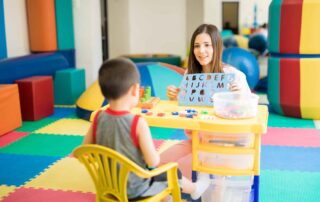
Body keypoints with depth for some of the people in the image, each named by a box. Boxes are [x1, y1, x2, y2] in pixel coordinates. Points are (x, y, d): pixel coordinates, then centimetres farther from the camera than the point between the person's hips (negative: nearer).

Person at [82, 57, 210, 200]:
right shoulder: (138, 123, -28)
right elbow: (153, 162, -24)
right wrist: (155, 156, -2)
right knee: (173, 173, 23)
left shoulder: (98, 118, -13)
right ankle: (195, 189, 52)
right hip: (135, 188, -5)